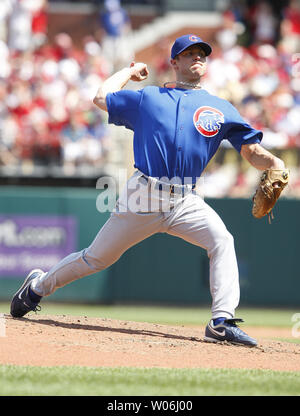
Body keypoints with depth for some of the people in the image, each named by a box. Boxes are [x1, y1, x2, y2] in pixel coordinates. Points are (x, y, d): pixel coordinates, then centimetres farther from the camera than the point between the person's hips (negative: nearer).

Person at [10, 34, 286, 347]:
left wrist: (273, 162, -15)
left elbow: (251, 151, 6)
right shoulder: (147, 98, 13)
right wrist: (130, 71, 31)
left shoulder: (220, 109, 13)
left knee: (222, 240, -26)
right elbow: (102, 97, 19)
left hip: (186, 203, 1)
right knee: (95, 258, 6)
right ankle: (38, 286, 29)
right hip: (142, 198, -1)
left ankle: (222, 322, -28)